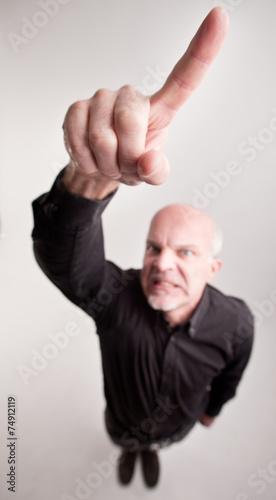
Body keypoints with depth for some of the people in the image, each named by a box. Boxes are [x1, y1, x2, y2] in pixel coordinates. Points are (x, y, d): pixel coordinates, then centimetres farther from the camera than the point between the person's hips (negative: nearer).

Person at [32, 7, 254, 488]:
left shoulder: (235, 323, -34)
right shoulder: (114, 297, -41)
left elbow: (231, 373, -10)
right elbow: (62, 256, -62)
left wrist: (213, 408, 11)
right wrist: (94, 176, -82)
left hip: (178, 425, 2)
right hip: (122, 422, -1)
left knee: (161, 441, 35)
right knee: (127, 439, 33)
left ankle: (151, 450, 76)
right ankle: (131, 450, 75)